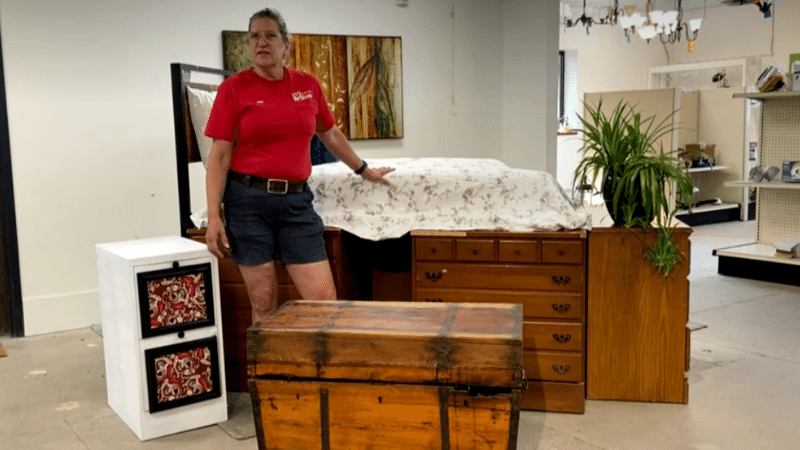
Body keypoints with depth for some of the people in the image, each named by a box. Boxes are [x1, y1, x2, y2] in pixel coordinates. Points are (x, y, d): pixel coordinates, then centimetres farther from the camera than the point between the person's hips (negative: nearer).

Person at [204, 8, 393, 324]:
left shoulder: (308, 85, 7)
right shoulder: (233, 88, -2)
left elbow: (331, 134, 23)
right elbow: (219, 156, -4)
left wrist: (363, 170, 32)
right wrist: (214, 217, -10)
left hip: (296, 200, 3)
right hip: (248, 200, -2)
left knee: (324, 298, -2)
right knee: (263, 304, 4)